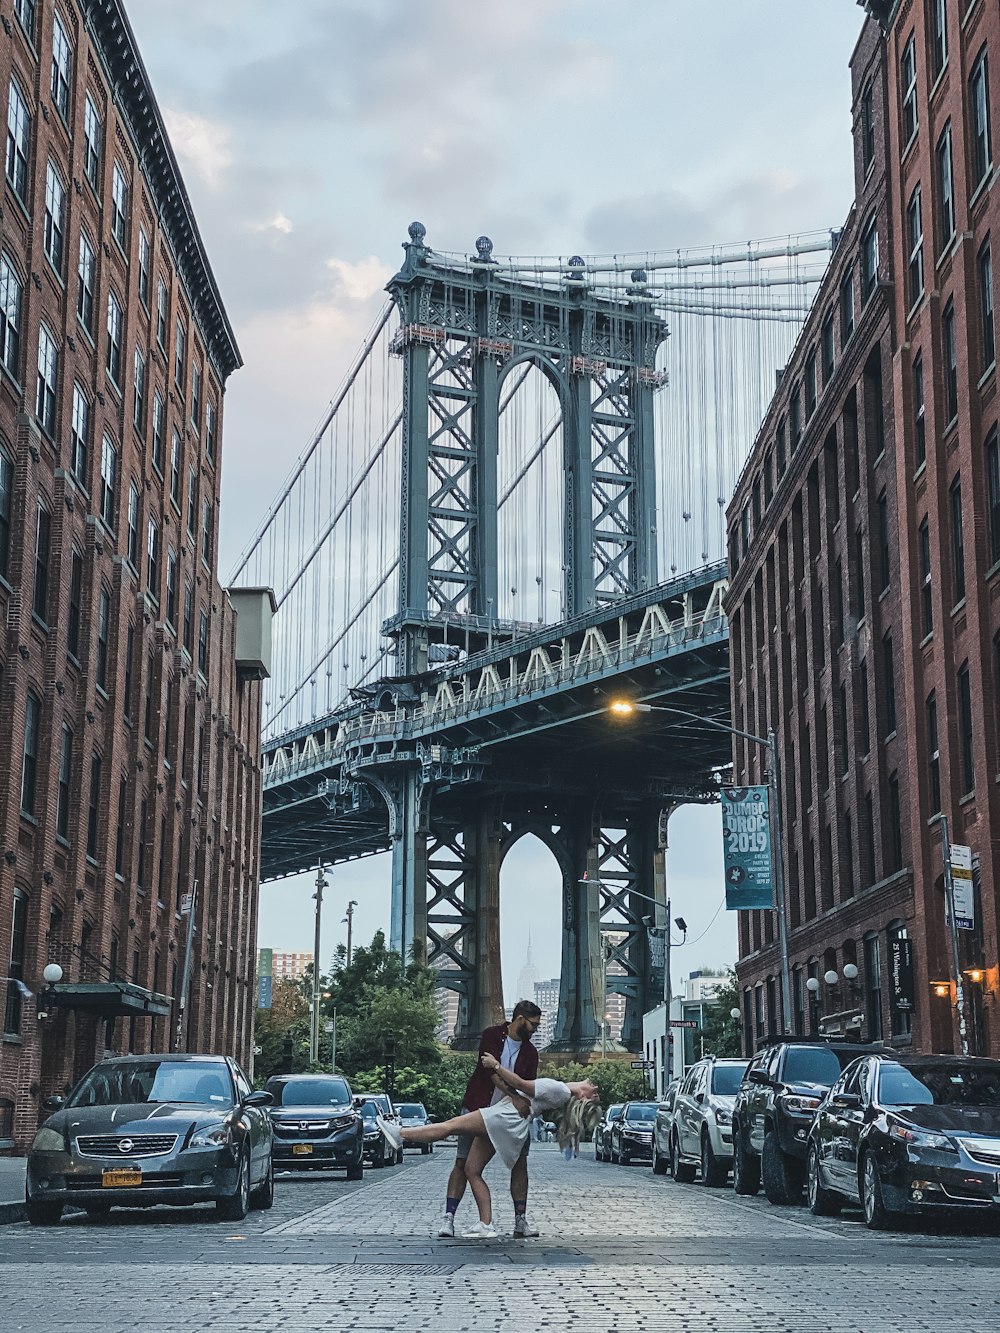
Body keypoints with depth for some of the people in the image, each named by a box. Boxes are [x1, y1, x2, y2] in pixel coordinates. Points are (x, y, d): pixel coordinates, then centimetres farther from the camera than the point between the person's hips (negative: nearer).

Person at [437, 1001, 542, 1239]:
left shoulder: (530, 1052, 4)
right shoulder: (491, 1036, -8)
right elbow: (491, 1071, -20)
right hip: (478, 1110, -3)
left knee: (520, 1163, -3)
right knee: (463, 1163, -5)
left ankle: (520, 1220, 5)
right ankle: (449, 1218, -3)